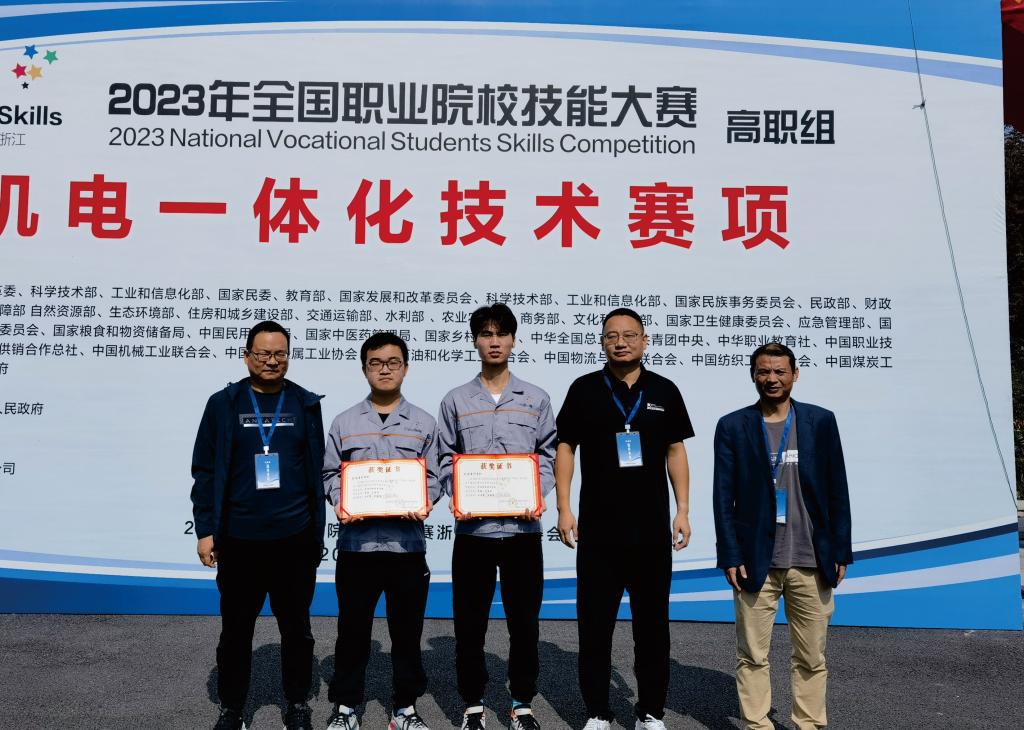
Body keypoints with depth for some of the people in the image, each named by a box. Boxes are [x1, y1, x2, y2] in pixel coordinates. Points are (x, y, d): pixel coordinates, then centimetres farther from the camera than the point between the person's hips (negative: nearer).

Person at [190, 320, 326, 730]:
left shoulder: (306, 405, 4)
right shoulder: (223, 404, 1)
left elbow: (318, 471, 6)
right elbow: (205, 471, 2)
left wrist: (318, 530, 4)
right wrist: (206, 530, -2)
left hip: (294, 538, 1)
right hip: (239, 539, 0)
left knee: (295, 626, 12)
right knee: (236, 628, 10)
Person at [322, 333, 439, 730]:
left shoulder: (424, 423, 7)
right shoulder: (344, 422, 7)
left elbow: (433, 476, 6)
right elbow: (331, 474, 6)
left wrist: (424, 503, -13)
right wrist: (340, 503, -11)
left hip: (407, 542, 0)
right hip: (357, 541, 0)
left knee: (407, 630, 9)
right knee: (352, 628, 8)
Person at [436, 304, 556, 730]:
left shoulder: (536, 400, 7)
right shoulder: (456, 401, 7)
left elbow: (547, 455, 6)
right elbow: (446, 459, 6)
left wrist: (536, 497, -10)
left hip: (522, 527, 0)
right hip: (473, 528, 0)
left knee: (524, 620, 8)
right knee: (470, 622, 7)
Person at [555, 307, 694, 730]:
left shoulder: (664, 391, 5)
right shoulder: (584, 390, 1)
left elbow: (676, 452, 9)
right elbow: (565, 448, 2)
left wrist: (683, 510, 2)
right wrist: (563, 509, -5)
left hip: (652, 529, 1)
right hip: (597, 529, -1)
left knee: (652, 625, 9)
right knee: (594, 625, 6)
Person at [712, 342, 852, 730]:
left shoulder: (821, 421, 4)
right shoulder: (732, 426, 1)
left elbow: (837, 490, 6)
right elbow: (723, 497, 0)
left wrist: (840, 552, 4)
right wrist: (730, 557, -5)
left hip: (811, 563, 1)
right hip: (756, 562, -1)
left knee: (812, 658, 9)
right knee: (752, 656, 5)